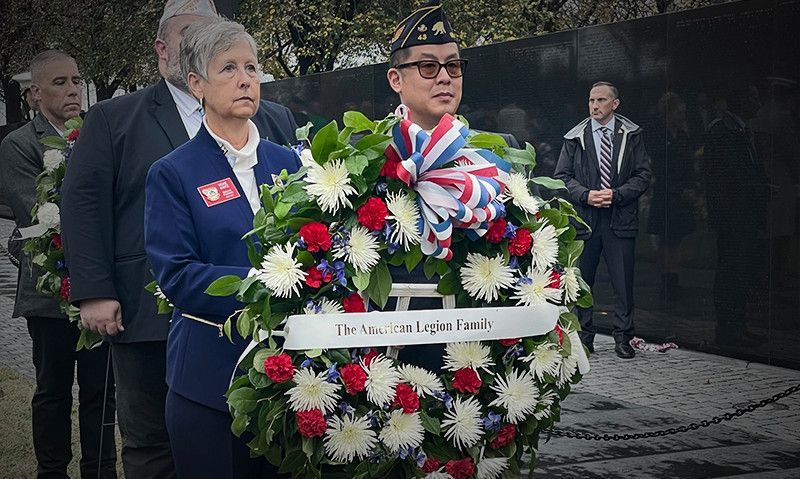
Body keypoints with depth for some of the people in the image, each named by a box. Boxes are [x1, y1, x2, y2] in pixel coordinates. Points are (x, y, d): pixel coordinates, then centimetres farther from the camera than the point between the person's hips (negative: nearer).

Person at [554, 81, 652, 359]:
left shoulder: (631, 135, 5)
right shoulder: (575, 138, 7)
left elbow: (643, 175, 2)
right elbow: (562, 176, 6)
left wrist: (616, 195, -11)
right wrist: (586, 195, -10)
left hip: (620, 218, -1)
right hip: (584, 218, 1)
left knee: (623, 281, -1)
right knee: (581, 280, 5)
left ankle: (623, 338, 9)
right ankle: (584, 337, 17)